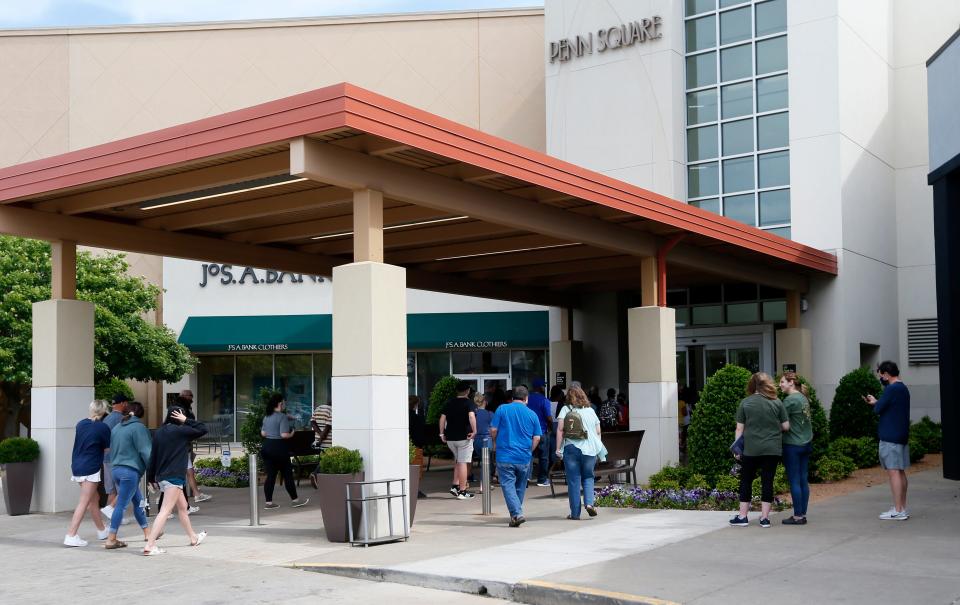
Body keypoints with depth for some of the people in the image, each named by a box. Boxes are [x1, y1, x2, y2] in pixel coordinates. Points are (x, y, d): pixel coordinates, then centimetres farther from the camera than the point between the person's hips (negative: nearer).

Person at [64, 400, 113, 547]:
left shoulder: (80, 424, 7)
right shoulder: (103, 427, -11)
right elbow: (108, 448, -3)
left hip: (77, 466, 7)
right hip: (90, 468, -7)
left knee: (94, 498, 19)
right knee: (84, 502, -5)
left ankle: (102, 531, 31)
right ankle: (71, 535, -11)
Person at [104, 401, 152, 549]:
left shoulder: (117, 427, 15)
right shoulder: (138, 427, -10)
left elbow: (112, 449, 21)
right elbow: (145, 451, -13)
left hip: (116, 469, 8)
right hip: (130, 471, -8)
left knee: (138, 501, 17)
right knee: (121, 505, -6)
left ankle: (147, 532, 24)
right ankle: (111, 540, -6)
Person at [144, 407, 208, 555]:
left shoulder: (159, 432, 9)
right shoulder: (180, 431, -10)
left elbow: (153, 456, 10)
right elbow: (203, 429, -4)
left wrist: (151, 478, 15)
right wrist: (186, 421, -1)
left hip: (161, 476, 8)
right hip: (174, 476, -8)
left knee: (182, 507, 21)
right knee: (165, 511, -10)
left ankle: (193, 537, 36)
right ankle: (149, 545, -18)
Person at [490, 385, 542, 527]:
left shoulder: (502, 409, -2)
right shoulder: (532, 414, 3)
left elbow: (493, 430, -2)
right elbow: (537, 438, 2)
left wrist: (495, 443, 17)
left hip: (505, 456, -2)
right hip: (524, 458, 3)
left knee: (508, 485, -3)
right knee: (520, 486, 17)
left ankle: (517, 514, -18)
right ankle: (516, 513, 24)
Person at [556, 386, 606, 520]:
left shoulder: (565, 409, 4)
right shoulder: (590, 410, 11)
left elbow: (560, 429, -6)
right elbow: (598, 432, 11)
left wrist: (558, 448, -4)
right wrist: (598, 449, 20)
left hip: (571, 448, -2)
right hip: (589, 448, 2)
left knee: (573, 480, 3)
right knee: (588, 477, 16)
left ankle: (575, 513, 5)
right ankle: (589, 503, -6)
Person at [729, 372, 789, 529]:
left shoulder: (745, 403, -3)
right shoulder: (777, 402, -1)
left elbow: (739, 428, -2)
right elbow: (786, 426, 2)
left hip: (751, 450, -1)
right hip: (772, 449, 1)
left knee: (746, 481, 10)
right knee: (767, 482, 6)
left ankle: (742, 516, 13)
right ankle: (765, 517, 7)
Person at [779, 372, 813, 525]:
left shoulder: (790, 400, -14)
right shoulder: (803, 398, 10)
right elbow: (808, 420, 14)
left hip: (793, 445, -8)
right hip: (806, 444, 8)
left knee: (794, 481, -2)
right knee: (803, 480, 10)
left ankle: (798, 516, 2)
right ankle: (803, 514, 14)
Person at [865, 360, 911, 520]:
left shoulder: (891, 389, -15)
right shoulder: (903, 388, 14)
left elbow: (878, 410, -14)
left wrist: (875, 403, 5)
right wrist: (876, 402, 11)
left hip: (890, 437, -9)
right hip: (902, 436, 9)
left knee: (893, 471, -8)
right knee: (900, 472, 12)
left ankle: (898, 511, -8)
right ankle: (903, 508, 16)